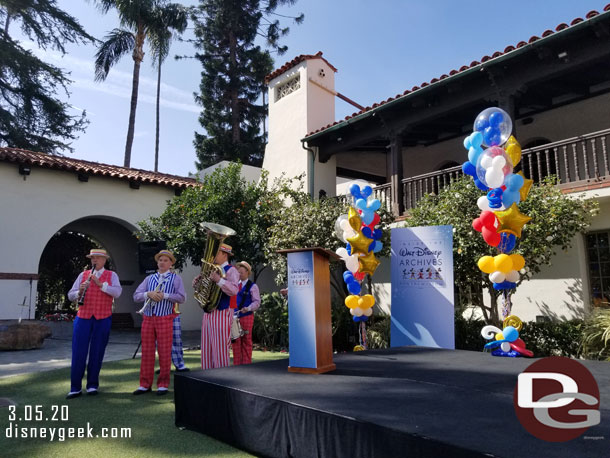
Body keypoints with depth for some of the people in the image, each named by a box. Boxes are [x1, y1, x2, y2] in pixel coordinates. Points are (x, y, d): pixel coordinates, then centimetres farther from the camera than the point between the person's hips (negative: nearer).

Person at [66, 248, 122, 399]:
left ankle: (92, 385, 16)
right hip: (83, 317, 2)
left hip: (103, 319, -1)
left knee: (97, 353, 4)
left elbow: (117, 292, -10)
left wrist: (100, 284, -19)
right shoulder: (83, 275, 12)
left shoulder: (112, 275, 6)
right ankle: (75, 388, 8)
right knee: (78, 352, 0)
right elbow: (70, 296, 6)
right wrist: (80, 292, -15)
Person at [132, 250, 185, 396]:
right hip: (148, 318, 3)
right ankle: (145, 384, 16)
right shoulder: (149, 278, 15)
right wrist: (148, 294, -12)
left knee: (164, 352, 0)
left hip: (165, 319, -3)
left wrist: (164, 295, -15)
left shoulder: (175, 278, 5)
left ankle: (163, 385, 11)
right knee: (147, 351, 6)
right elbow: (136, 296, 7)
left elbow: (182, 297, -5)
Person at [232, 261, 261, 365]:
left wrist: (248, 308, -23)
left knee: (246, 341, 1)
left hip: (246, 317, -5)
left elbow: (257, 302, -6)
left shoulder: (252, 286, -1)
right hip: (235, 317, 5)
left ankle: (246, 364, 8)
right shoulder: (235, 285, 15)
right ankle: (236, 364, 12)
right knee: (236, 341, 5)